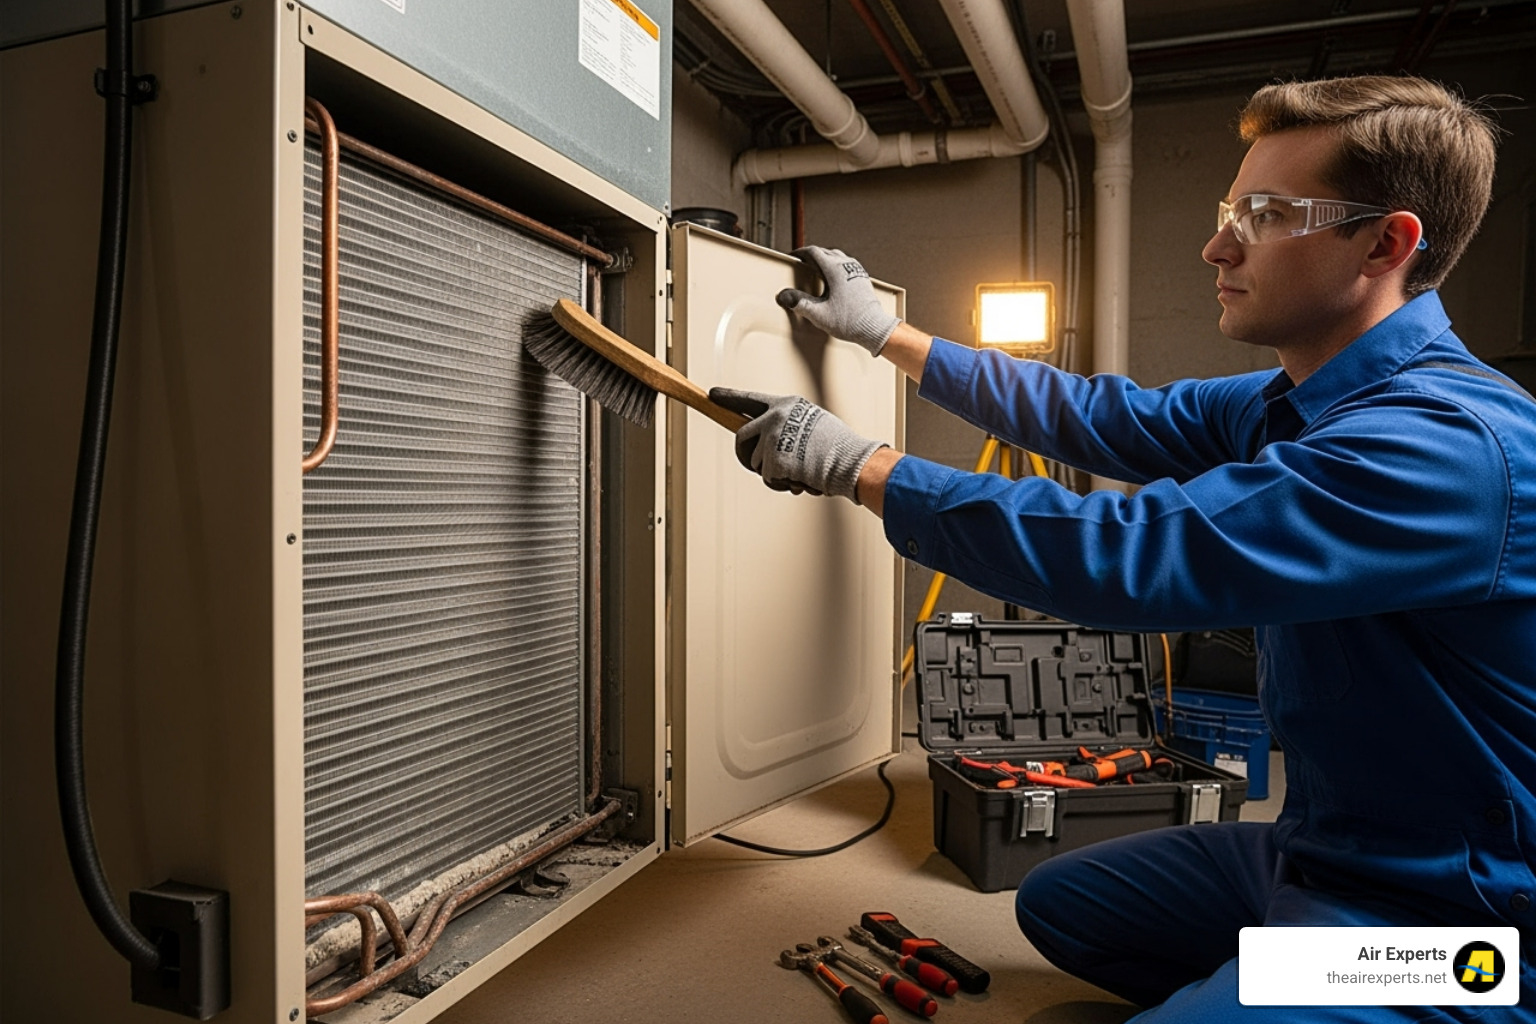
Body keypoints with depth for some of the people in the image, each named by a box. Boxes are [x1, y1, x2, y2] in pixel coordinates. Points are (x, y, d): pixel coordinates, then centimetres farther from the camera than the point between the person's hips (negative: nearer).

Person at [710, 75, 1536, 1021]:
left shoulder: (1448, 442, -30)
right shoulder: (1289, 405, 2)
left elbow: (1121, 556, -36)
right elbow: (1103, 419, 7)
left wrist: (853, 464, -27)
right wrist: (885, 332, 12)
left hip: (1443, 907, -9)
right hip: (1318, 843, 9)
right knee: (1057, 903, 17)